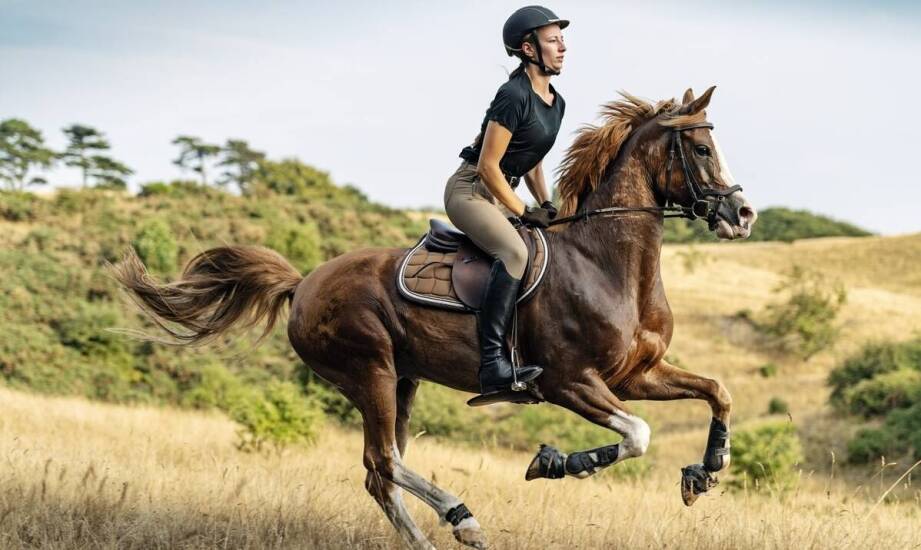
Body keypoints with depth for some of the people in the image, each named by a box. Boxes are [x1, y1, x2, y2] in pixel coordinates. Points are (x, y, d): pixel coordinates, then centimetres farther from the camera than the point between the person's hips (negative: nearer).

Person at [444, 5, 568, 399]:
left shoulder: (556, 103, 11)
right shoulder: (514, 96, -18)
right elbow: (488, 166, -19)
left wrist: (545, 204, 10)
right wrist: (524, 213, -14)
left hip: (499, 194, 11)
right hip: (469, 189, -10)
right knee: (514, 251, -33)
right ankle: (493, 363, -41)